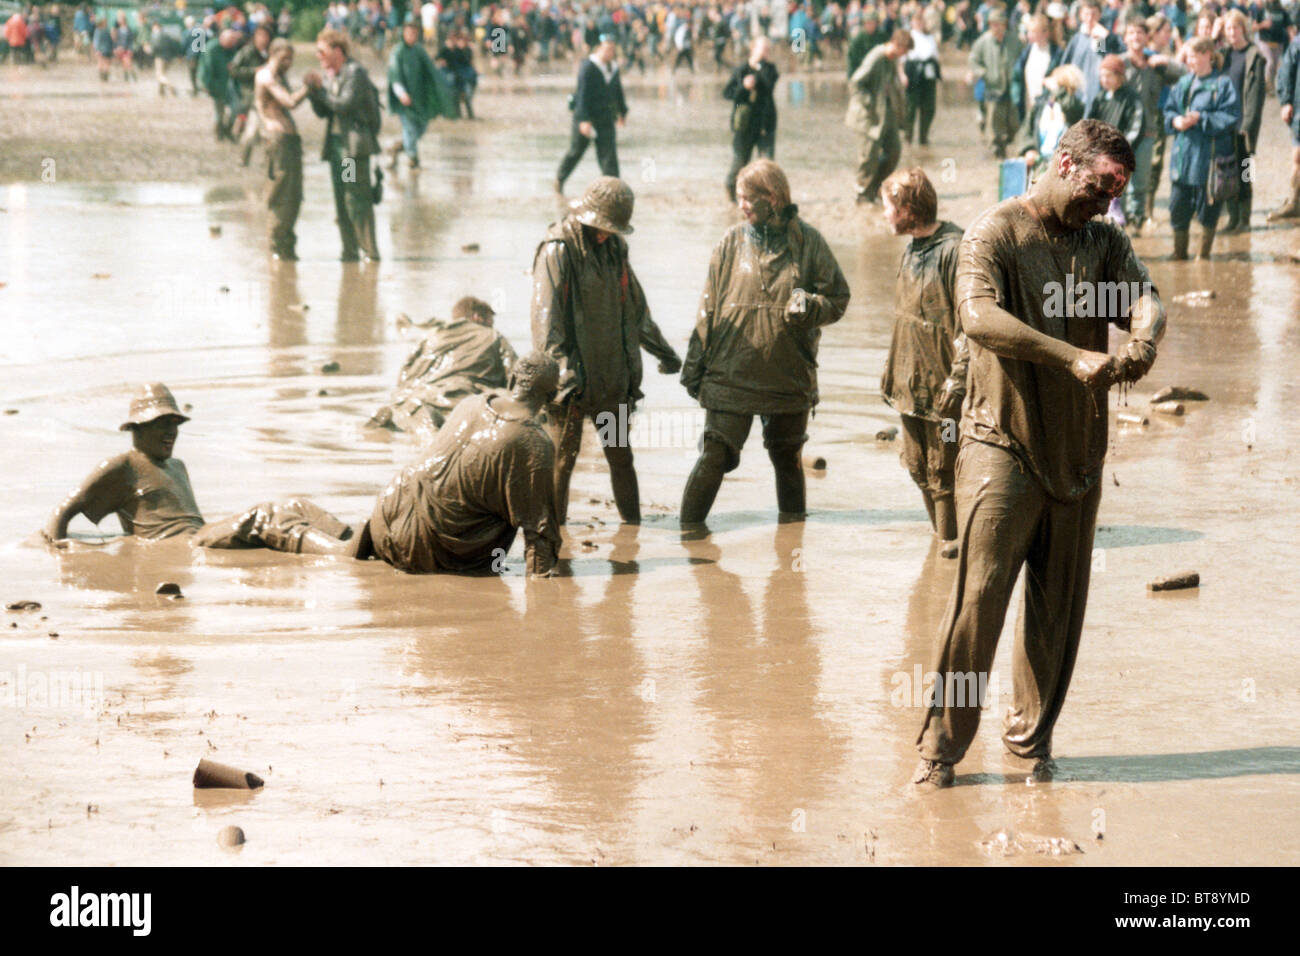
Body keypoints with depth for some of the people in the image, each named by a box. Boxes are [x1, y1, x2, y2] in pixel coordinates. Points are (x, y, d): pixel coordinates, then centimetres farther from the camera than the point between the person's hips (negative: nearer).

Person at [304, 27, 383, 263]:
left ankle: (369, 251, -9)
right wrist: (313, 90, 1)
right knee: (342, 201, 7)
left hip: (354, 145, -9)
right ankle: (350, 250, 10)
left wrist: (320, 90, -9)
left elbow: (345, 104, -18)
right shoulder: (334, 76, 17)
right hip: (336, 144, 9)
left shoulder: (355, 72, -8)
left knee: (357, 199, -10)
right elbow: (322, 111, 17)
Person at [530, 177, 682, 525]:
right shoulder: (558, 250, -11)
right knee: (563, 456, 0)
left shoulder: (614, 247, 11)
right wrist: (562, 366, -26)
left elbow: (634, 304, 24)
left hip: (612, 375, 6)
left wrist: (661, 349, 30)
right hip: (574, 376, -6)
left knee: (620, 454, 11)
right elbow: (546, 314, -17)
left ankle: (632, 524, 18)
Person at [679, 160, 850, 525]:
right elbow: (709, 305, 6)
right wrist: (695, 361, 5)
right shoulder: (732, 242, 1)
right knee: (715, 455, -8)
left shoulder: (807, 242, -2)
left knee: (788, 458, 16)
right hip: (731, 373, -1)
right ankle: (689, 529, 1)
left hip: (789, 374, 1)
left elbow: (838, 298, 3)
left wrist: (811, 306, -19)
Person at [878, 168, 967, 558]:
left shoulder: (953, 250, -18)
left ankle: (951, 540, 13)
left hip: (941, 384, -9)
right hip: (911, 380, 9)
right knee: (918, 466, 16)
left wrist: (958, 378, -22)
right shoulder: (912, 248, 11)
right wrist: (892, 369, 20)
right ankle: (941, 532, 31)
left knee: (943, 470, 0)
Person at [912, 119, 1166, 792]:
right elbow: (978, 316, -21)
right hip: (1002, 443, -5)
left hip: (1077, 451, 5)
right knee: (979, 592, -11)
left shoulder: (1104, 243, 12)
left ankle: (1033, 735, 23)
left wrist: (1142, 341, -29)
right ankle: (941, 743, -2)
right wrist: (1072, 357, -30)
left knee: (1059, 605, 9)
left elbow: (1143, 295, -4)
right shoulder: (995, 233, -5)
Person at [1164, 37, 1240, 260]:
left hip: (1209, 156, -5)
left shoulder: (1222, 84, -7)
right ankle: (1179, 253, 20)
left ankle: (1204, 254, 17)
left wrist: (1200, 118, -17)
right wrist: (1175, 120, -7)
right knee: (1178, 207, 7)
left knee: (1208, 208, 3)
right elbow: (1169, 110, 15)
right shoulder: (1184, 83, 11)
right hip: (1183, 155, 5)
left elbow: (1231, 117, -12)